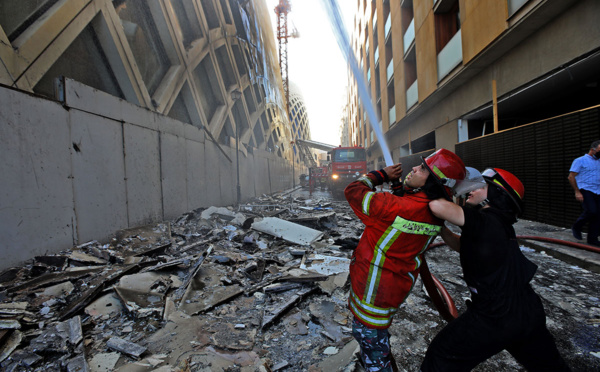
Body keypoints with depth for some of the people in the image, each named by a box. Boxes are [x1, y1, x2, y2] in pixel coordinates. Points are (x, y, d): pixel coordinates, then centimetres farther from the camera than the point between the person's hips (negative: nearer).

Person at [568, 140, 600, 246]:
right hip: (585, 190, -6)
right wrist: (577, 192, -13)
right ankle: (577, 227, 3)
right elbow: (571, 177, -7)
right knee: (591, 211, -22)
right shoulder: (580, 161, -1)